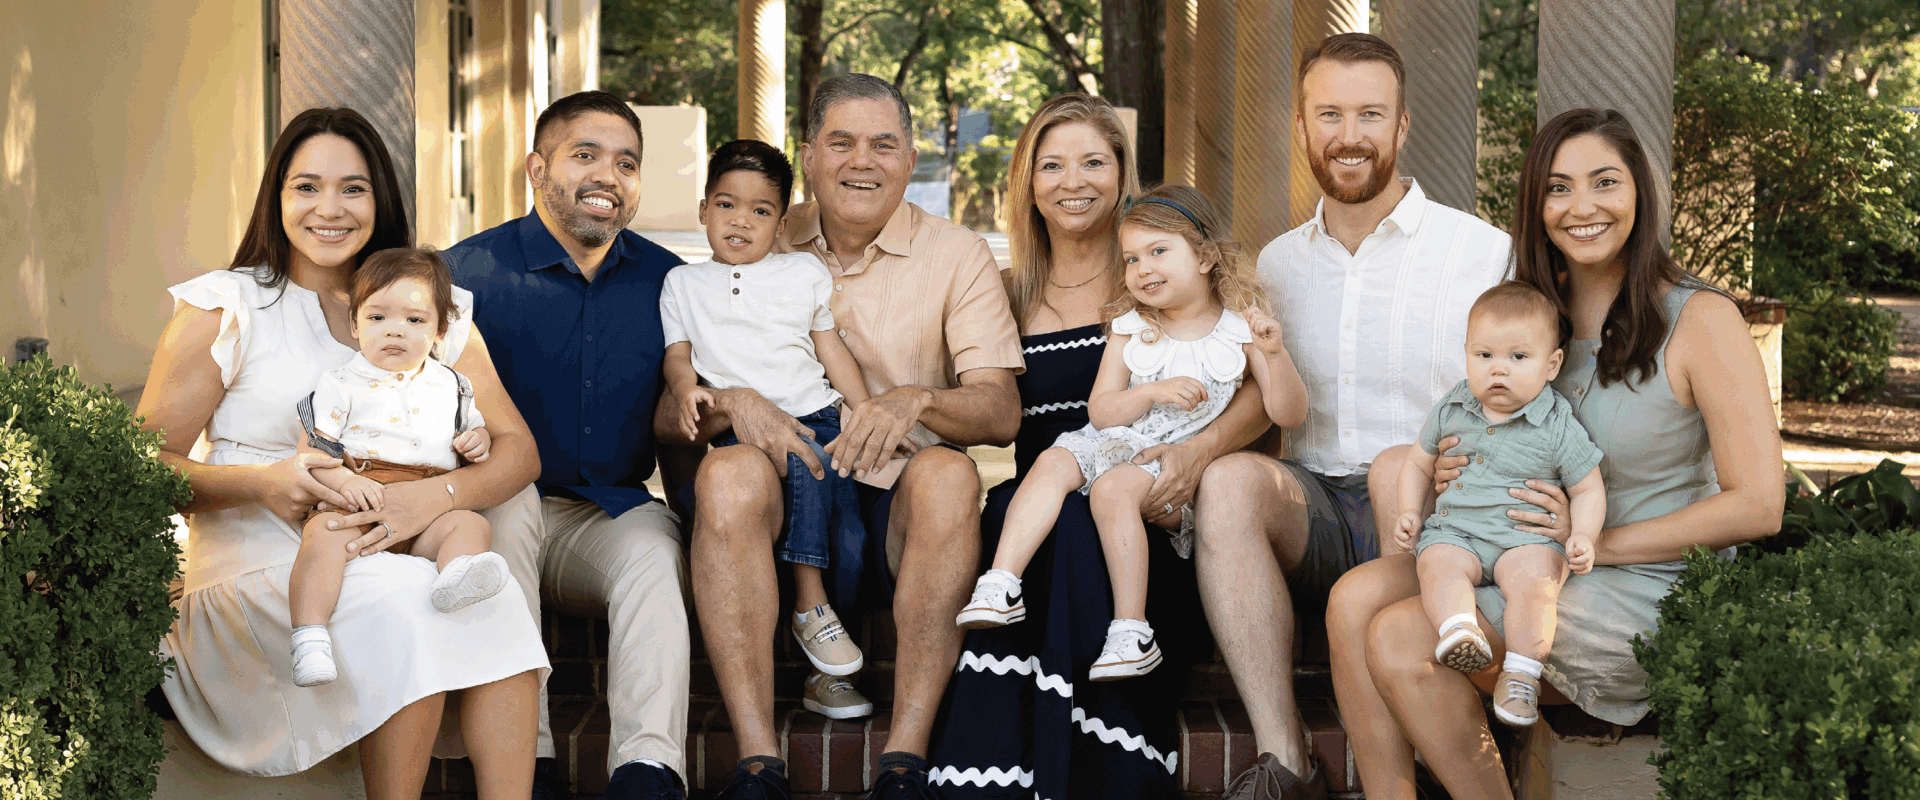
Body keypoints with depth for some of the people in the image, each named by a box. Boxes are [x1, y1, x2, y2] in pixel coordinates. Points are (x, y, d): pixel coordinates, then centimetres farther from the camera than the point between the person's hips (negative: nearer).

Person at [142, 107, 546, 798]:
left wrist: (437, 495, -17)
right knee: (404, 598, -34)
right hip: (251, 559, -3)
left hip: (389, 552, 3)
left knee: (494, 602, -31)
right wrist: (264, 482, -19)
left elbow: (517, 448, 5)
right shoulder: (224, 307, 4)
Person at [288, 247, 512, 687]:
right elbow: (310, 451, 1)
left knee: (473, 524, -26)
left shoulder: (450, 386, 19)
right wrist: (344, 480, -19)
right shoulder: (340, 385, 7)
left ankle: (456, 576, -57)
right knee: (324, 534, -33)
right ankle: (310, 638, -41)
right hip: (355, 503, -3)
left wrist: (479, 439, 6)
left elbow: (475, 427, 32)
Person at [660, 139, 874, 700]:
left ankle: (831, 666, -6)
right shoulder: (684, 284, 17)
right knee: (806, 459, -35)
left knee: (853, 541, -18)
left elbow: (831, 349, 18)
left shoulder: (805, 272, 17)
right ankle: (810, 605, -28)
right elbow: (677, 353, 11)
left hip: (816, 414, 2)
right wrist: (685, 387, -12)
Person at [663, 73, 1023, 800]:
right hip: (785, 507, 1)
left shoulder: (957, 256, 7)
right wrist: (731, 403, -18)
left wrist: (917, 399, -26)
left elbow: (1001, 411, -5)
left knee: (947, 473, -32)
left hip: (900, 506, -1)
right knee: (727, 473, -30)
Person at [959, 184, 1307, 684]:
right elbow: (1100, 411, 3)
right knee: (1054, 462, -24)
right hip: (1114, 439, 4)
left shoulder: (1240, 329, 2)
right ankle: (1000, 587, -32)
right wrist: (1154, 392, -14)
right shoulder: (1130, 330, 11)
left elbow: (1288, 415, -2)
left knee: (1112, 488, -32)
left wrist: (1274, 353, -19)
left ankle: (1131, 630, -34)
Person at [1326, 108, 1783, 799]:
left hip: (1649, 587, -7)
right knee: (1354, 600, -14)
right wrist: (1459, 473, -2)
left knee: (1401, 640, -21)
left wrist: (1599, 541, -16)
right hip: (1539, 561, 7)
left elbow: (1758, 507, -15)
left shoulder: (1700, 319, -11)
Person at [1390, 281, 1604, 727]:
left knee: (1533, 581, -32)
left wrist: (1583, 537, -12)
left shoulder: (1558, 428, 0)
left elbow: (1588, 490, 6)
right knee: (1439, 567, -29)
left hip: (1526, 537, -3)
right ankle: (1458, 630, -51)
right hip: (1454, 530, 3)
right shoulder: (1450, 412, 10)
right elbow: (1419, 464, 24)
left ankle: (1521, 674, -29)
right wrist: (1410, 513, 9)